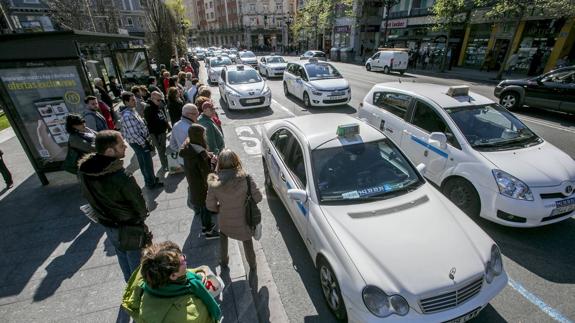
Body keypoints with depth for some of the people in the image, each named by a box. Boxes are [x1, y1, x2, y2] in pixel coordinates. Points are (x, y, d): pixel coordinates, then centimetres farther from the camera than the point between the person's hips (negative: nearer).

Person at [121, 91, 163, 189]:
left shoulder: (132, 111, 6)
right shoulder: (127, 115, -25)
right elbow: (133, 133, -26)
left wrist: (146, 140, 14)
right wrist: (144, 144, -19)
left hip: (140, 141, 9)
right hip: (138, 143, -9)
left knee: (143, 162, 22)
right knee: (148, 163, 4)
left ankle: (149, 179, 38)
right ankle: (151, 183, 18)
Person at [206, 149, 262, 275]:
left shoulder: (214, 182, -20)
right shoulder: (245, 178, -25)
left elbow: (210, 205, -9)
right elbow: (258, 198, -17)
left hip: (224, 221, 1)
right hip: (243, 220, -1)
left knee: (223, 235, 35)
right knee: (247, 242, 27)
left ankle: (223, 260, 52)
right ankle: (252, 266, 47)